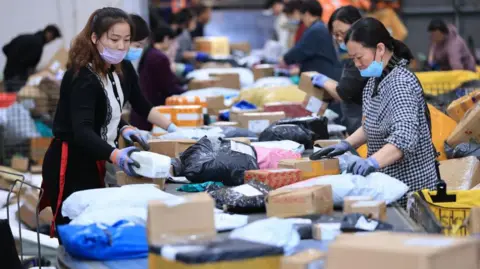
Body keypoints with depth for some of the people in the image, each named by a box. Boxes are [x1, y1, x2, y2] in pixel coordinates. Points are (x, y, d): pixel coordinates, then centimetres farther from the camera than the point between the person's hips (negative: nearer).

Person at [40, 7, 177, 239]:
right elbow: (82, 131, -36)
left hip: (94, 164, 8)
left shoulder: (120, 71, 3)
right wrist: (115, 155, -52)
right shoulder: (83, 77, -22)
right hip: (70, 166, -8)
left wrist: (124, 129, 0)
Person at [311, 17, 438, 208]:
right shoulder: (375, 79, 7)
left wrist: (372, 162, -45)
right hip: (387, 181, 8)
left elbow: (405, 136, -32)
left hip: (410, 185, -8)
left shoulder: (401, 83, -20)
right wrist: (346, 144, 5)